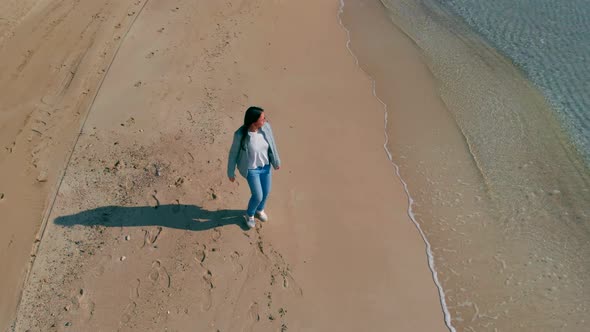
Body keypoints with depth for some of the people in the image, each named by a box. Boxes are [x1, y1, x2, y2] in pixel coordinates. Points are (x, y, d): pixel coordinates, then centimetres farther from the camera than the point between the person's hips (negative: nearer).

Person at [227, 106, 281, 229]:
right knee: (258, 196, 1)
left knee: (266, 192, 21)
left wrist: (276, 162, 10)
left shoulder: (266, 127, -21)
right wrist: (231, 172, -4)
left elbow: (272, 144, -3)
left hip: (266, 166, 5)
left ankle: (259, 210, 55)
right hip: (251, 169, -4)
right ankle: (250, 214, 37)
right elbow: (233, 153, -16)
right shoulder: (240, 134, -32)